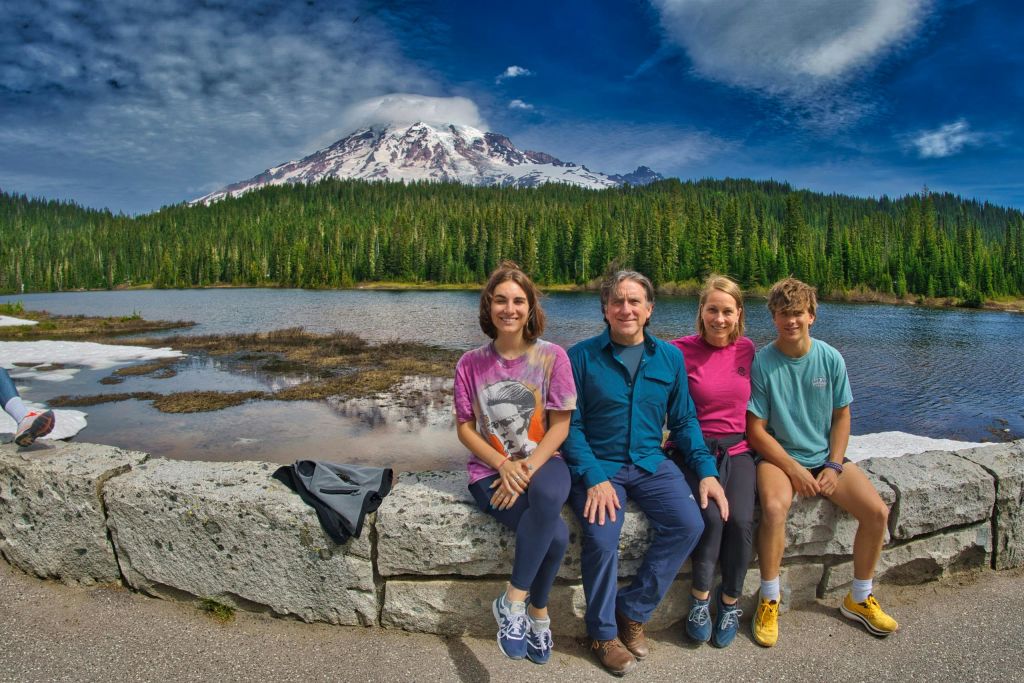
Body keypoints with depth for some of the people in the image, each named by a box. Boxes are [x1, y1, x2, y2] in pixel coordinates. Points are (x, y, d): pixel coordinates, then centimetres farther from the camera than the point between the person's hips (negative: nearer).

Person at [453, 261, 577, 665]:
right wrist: (503, 465, -14)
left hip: (542, 462, 1)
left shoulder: (552, 357, -3)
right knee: (555, 534, -27)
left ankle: (512, 602, -17)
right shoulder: (471, 363, -1)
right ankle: (538, 613, 0)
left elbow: (559, 426, -4)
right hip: (491, 469, 0)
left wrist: (528, 469, -17)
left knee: (547, 495, -37)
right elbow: (465, 428, 2)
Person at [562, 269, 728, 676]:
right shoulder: (582, 357, -5)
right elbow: (570, 425, -6)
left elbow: (684, 421, 11)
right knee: (602, 539, -25)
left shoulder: (670, 357, 6)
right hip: (598, 465, -3)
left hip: (650, 463, 4)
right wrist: (594, 478, -18)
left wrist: (706, 470, -2)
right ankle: (603, 632, 5)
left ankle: (632, 610, 5)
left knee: (689, 524, -18)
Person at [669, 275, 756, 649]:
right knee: (710, 517, -24)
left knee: (741, 520, -19)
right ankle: (700, 598, 2)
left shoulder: (747, 350, 6)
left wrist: (756, 440, 9)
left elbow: (754, 403, 18)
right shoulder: (681, 350, -6)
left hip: (737, 450, 3)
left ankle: (730, 600, 6)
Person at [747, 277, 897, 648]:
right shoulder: (762, 363, -13)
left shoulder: (830, 358, -2)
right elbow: (756, 430, -12)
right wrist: (795, 470, -17)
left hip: (824, 455, 4)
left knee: (878, 512, -12)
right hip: (778, 456, -4)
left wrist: (834, 466, -5)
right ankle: (769, 601, -10)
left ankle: (859, 599, 14)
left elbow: (841, 416, 7)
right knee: (775, 507, -33)